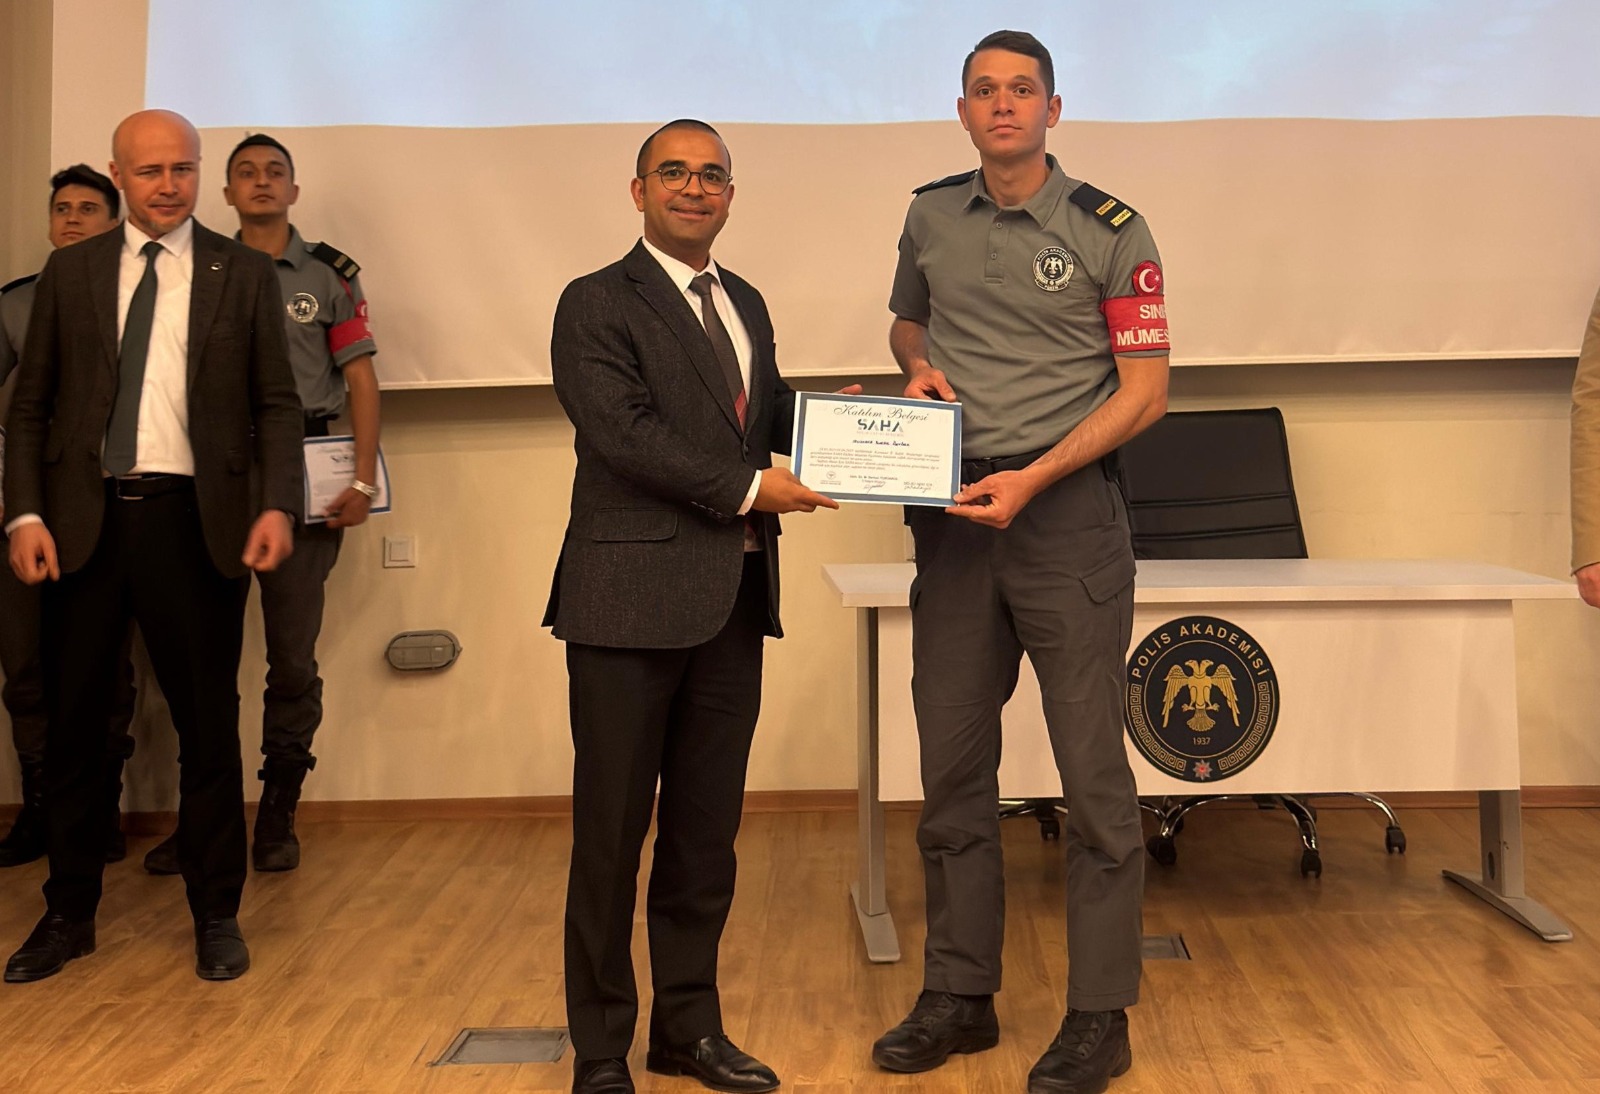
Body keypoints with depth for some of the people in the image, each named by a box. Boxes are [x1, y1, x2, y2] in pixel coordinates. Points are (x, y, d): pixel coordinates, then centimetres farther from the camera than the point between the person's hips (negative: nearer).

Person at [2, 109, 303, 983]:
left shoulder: (243, 273, 5)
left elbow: (276, 404, 3)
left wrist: (277, 505, -11)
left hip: (194, 520, -1)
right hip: (84, 521, 2)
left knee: (208, 723, 5)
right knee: (72, 724, 8)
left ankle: (216, 917, 18)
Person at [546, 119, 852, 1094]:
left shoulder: (745, 303, 18)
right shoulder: (598, 304, -4)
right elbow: (622, 431, -15)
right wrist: (749, 488, -15)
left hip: (733, 602, 7)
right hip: (635, 595, -6)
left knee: (708, 829, 13)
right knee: (613, 834, 3)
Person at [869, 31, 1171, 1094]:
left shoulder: (1109, 231, -3)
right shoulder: (931, 217, 10)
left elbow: (1145, 388, -5)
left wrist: (1030, 480, -15)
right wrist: (920, 365, 2)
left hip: (1066, 508, -4)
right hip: (952, 512, 5)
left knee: (1093, 768, -2)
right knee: (953, 765, 9)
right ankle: (960, 997, 22)